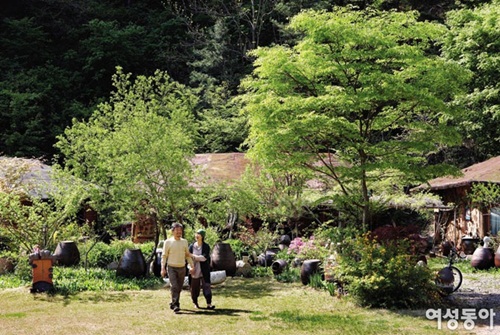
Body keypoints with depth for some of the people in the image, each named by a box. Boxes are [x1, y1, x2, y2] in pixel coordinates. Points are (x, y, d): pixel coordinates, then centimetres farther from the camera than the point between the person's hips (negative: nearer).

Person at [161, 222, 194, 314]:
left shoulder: (184, 242, 8)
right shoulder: (168, 242, -3)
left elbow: (188, 255, 15)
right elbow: (164, 256, -2)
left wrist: (192, 266, 7)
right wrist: (163, 268, -9)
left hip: (182, 268, 4)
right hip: (172, 268, -4)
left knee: (179, 288, 9)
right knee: (174, 286, -16)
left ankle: (173, 303, 26)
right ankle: (175, 305, -15)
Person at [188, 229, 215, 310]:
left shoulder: (206, 247, -1)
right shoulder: (192, 246, 5)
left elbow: (204, 257, -12)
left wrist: (194, 256, -12)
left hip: (204, 271, -2)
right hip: (194, 270, 2)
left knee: (206, 286, -8)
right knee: (194, 287, 7)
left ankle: (209, 304, -10)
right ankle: (195, 303, 23)